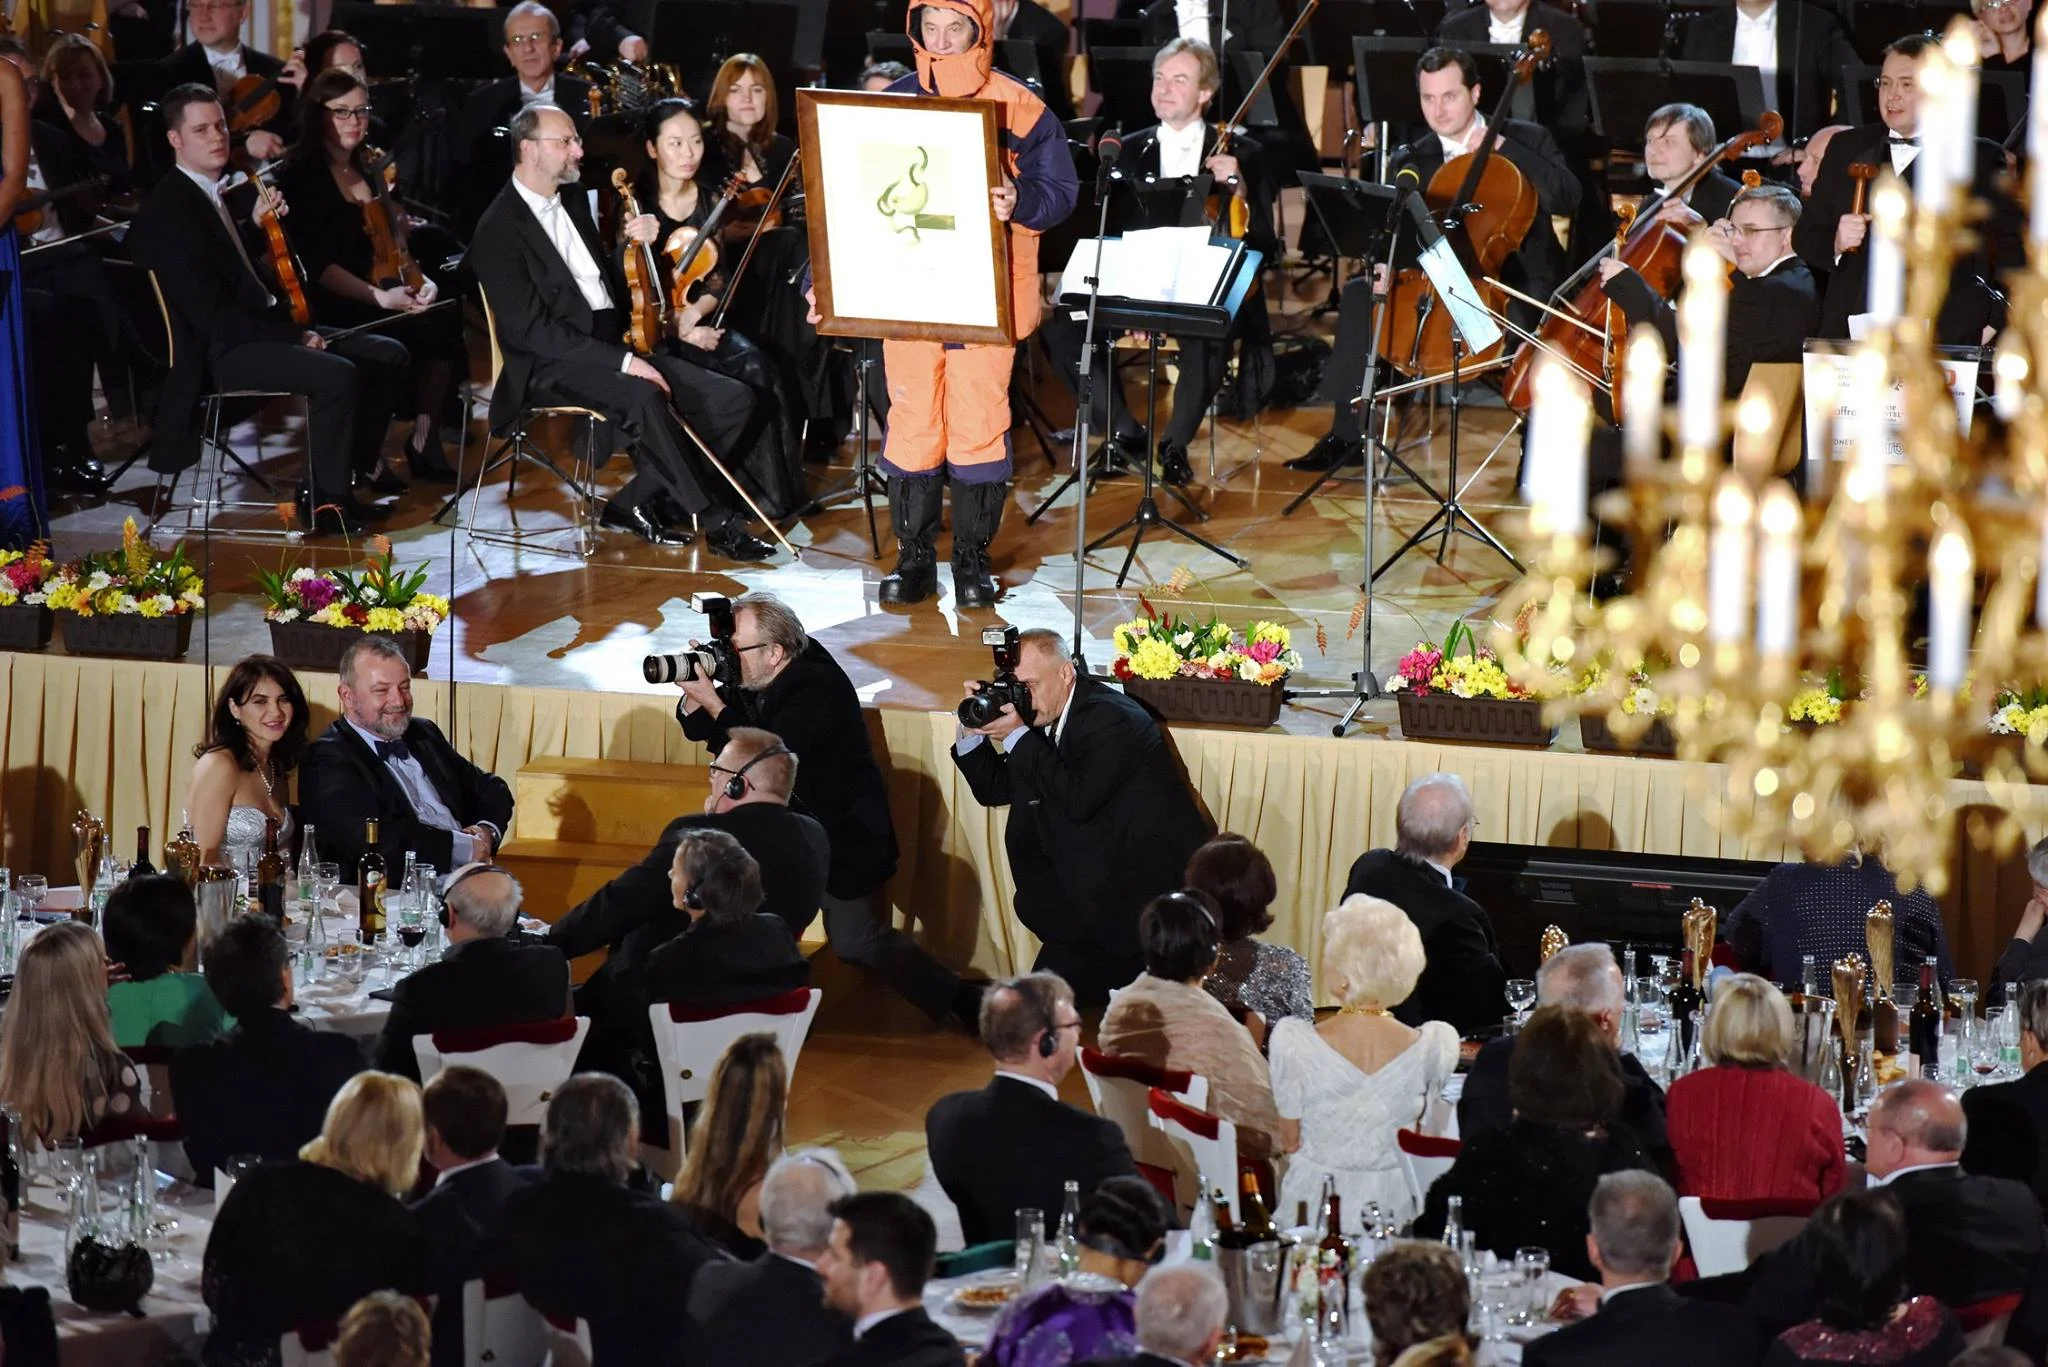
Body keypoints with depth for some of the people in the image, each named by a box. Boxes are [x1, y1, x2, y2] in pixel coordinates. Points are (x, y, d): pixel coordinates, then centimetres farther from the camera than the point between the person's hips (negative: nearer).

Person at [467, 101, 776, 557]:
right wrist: (621, 361, -23)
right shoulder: (499, 230, -9)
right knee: (642, 397, -37)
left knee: (732, 399, -10)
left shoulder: (574, 202, 17)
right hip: (554, 365, -8)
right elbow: (532, 329, -17)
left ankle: (637, 503, -6)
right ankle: (716, 521, -27)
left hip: (613, 345, 8)